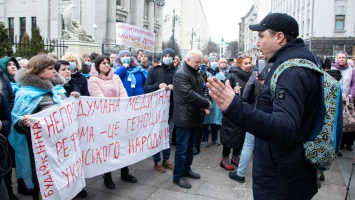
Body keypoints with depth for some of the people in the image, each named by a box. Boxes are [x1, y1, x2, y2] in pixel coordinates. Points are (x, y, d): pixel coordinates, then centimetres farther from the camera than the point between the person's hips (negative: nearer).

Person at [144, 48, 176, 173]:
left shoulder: (177, 72, 0)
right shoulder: (154, 71, -1)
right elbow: (146, 88, -5)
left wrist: (174, 87, -18)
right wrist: (158, 86, -21)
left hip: (171, 108, 2)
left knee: (168, 135, 13)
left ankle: (166, 160, 28)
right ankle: (157, 161, 20)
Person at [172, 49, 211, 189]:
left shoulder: (196, 73, 13)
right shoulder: (181, 74, -17)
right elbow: (189, 95, -26)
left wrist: (203, 107, -1)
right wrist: (207, 104, -16)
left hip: (194, 115, 9)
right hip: (185, 117, -9)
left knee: (190, 146, 18)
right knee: (182, 147, 0)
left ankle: (186, 169, 34)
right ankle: (178, 176, 13)